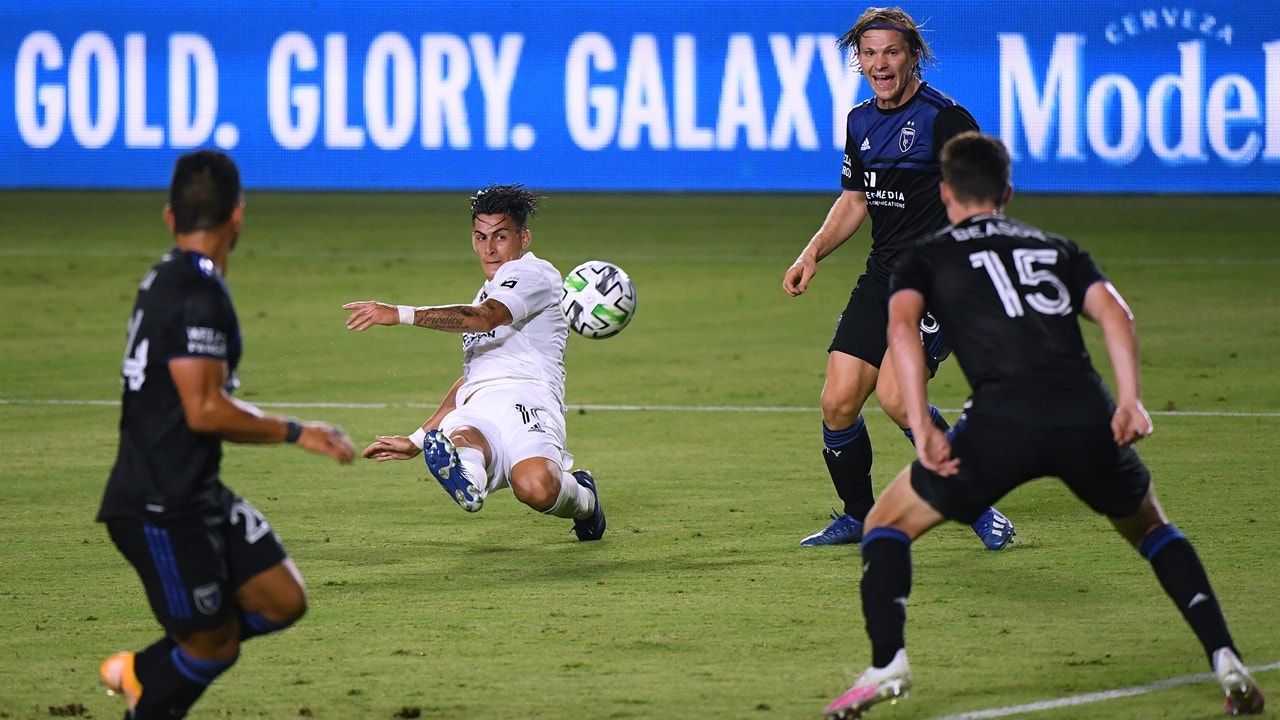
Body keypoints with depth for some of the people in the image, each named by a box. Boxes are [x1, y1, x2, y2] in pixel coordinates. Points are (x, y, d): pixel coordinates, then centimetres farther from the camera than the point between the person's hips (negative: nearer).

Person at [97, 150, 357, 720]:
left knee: (282, 601, 9)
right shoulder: (198, 294, -19)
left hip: (196, 496, 9)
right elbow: (205, 411, -23)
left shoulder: (166, 281, 11)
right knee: (215, 644, -1)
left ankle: (141, 673, 20)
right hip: (160, 510, -9)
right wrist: (295, 433, -15)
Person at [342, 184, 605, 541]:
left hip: (522, 397, -6)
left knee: (536, 488, -36)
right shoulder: (487, 294, 37)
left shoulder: (533, 273, 7)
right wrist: (417, 440, 35)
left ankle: (582, 499, -2)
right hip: (474, 412, 6)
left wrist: (400, 315, -20)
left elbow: (485, 318, -13)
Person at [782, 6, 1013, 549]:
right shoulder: (860, 122, 11)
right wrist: (813, 253, 10)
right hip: (882, 278, 7)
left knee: (894, 395, -22)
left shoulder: (944, 118, -11)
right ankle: (857, 517, 20)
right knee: (838, 402, -1)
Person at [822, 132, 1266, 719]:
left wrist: (922, 428, -6)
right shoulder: (1058, 249, 29)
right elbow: (1112, 311, 11)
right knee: (1151, 529, 29)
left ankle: (887, 664, -4)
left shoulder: (927, 257, 21)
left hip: (1002, 423, -3)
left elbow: (902, 326, 0)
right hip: (1088, 417, 3)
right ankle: (1225, 659, 13)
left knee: (887, 525, 17)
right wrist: (1129, 399, 0)